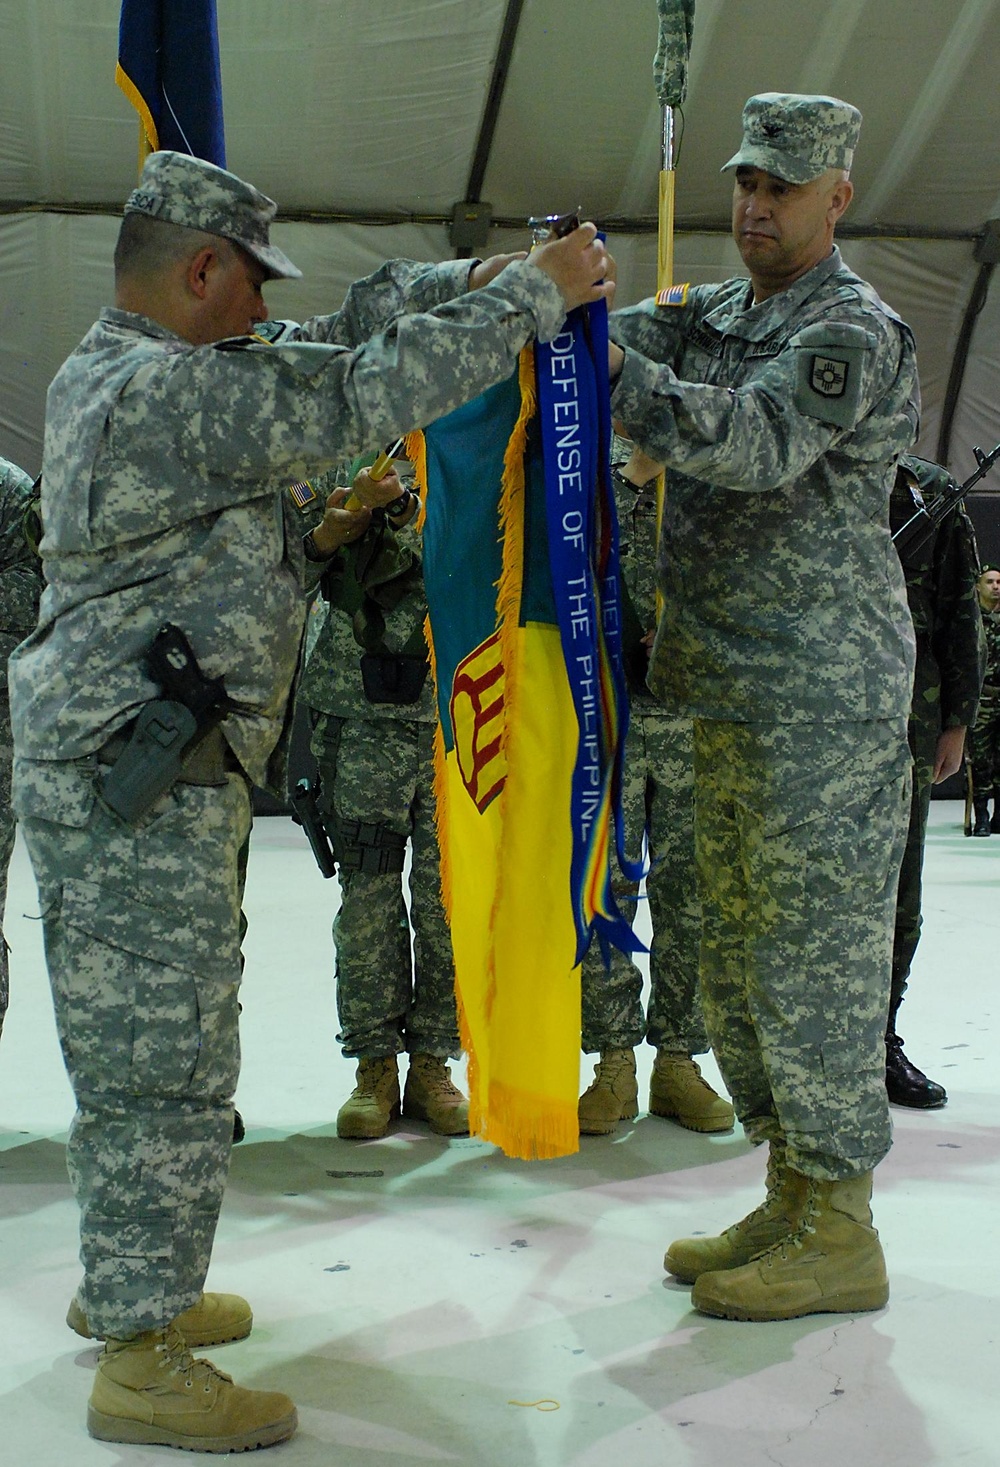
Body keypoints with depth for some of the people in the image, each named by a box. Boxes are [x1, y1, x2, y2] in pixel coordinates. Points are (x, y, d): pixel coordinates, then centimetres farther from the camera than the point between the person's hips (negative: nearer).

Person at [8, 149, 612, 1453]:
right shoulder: (175, 389, -16)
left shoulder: (112, 374, 17)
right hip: (132, 784, -11)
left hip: (145, 774, 11)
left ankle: (126, 1283, 32)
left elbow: (333, 341, 21)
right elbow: (370, 390, -19)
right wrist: (535, 293, -9)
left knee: (139, 1047, 18)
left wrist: (470, 279, 14)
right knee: (167, 1058, -6)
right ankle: (140, 1363, 2)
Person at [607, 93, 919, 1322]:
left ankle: (838, 1235, 5)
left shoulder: (851, 330, -8)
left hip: (826, 697, -9)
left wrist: (611, 365, -33)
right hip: (735, 699, 9)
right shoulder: (712, 315, 18)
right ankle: (789, 1198, 24)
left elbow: (758, 440, -24)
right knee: (739, 955, 12)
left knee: (816, 951, -5)